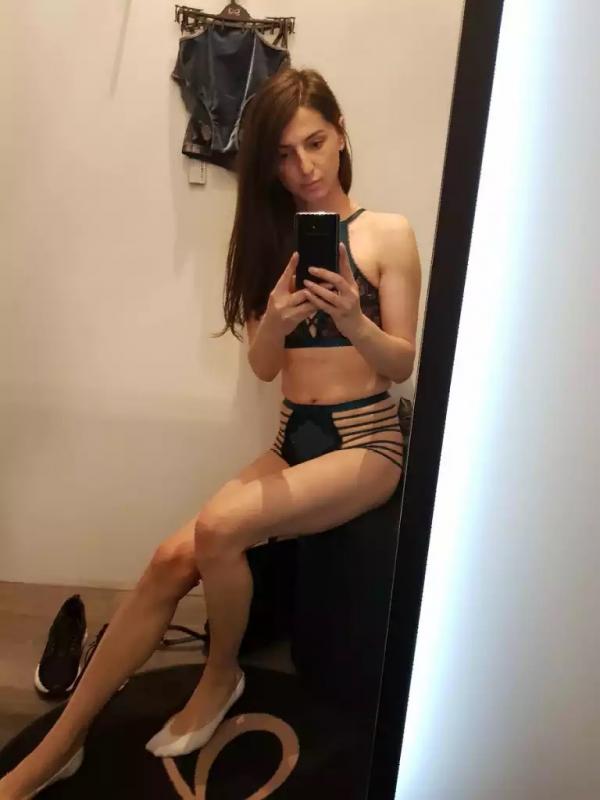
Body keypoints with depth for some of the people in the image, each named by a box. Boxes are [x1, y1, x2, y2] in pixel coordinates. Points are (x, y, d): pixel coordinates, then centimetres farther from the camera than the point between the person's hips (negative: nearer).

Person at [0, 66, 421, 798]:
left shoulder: (388, 235, -3)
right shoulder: (274, 236, 9)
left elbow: (403, 365, -4)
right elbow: (262, 365, 4)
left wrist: (353, 320, -23)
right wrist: (277, 316, -18)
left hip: (365, 442, -3)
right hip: (292, 440, 4)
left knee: (221, 527, -26)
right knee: (172, 559, -13)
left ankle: (220, 677, 5)